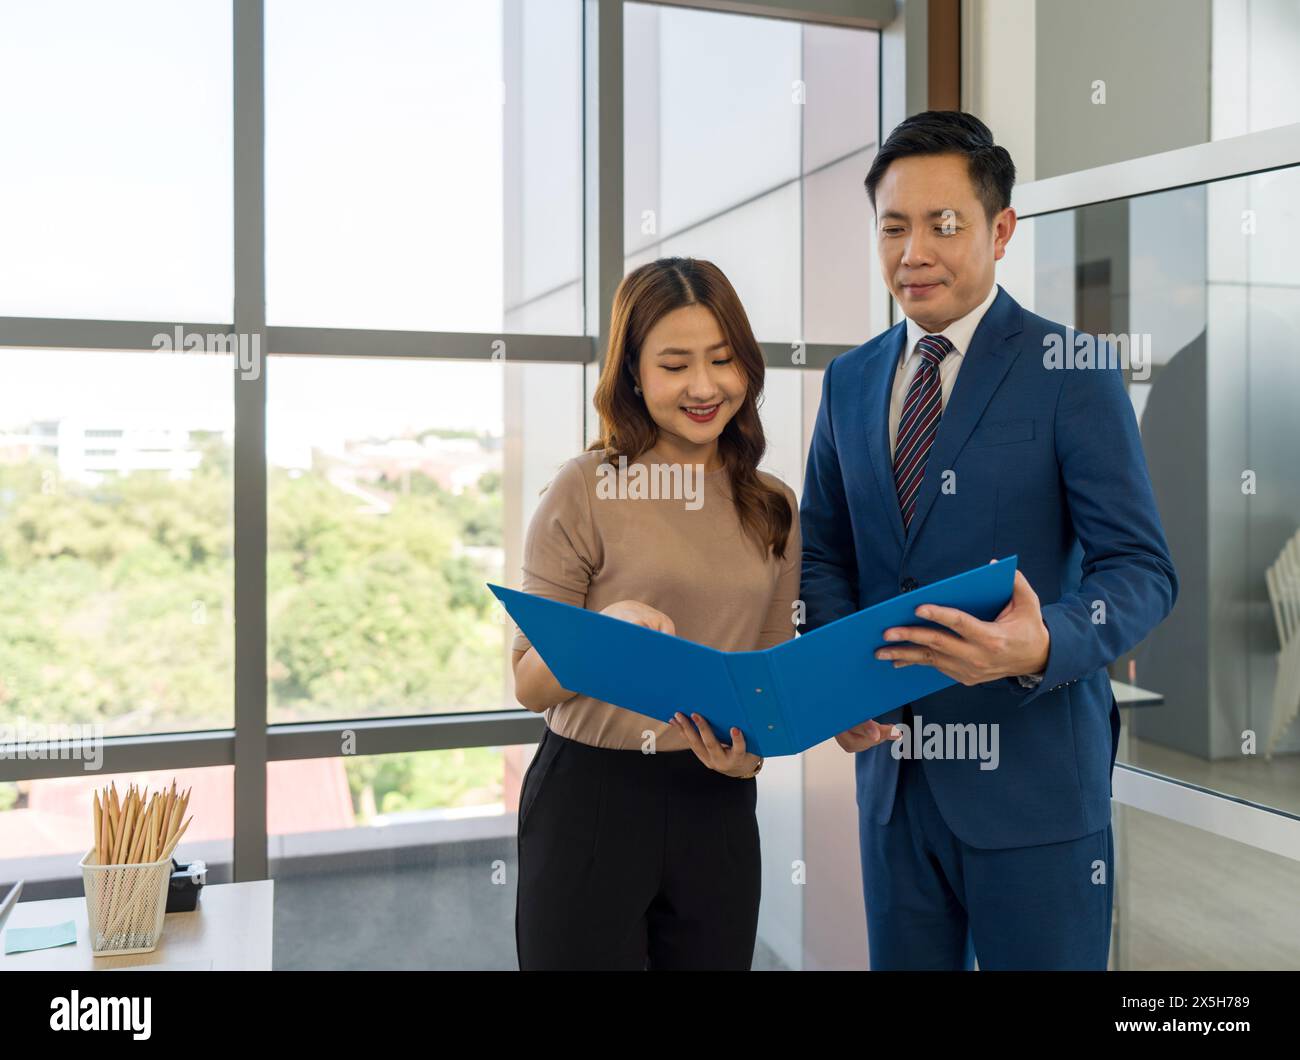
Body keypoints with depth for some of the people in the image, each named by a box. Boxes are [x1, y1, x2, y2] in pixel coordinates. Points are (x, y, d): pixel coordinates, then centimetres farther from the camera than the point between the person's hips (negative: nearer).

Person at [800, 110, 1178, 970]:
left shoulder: (1072, 371, -6)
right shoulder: (850, 381, 9)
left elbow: (1142, 568, -10)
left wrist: (1043, 648, -29)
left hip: (1032, 769, -4)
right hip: (892, 765, 5)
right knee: (904, 960, 16)